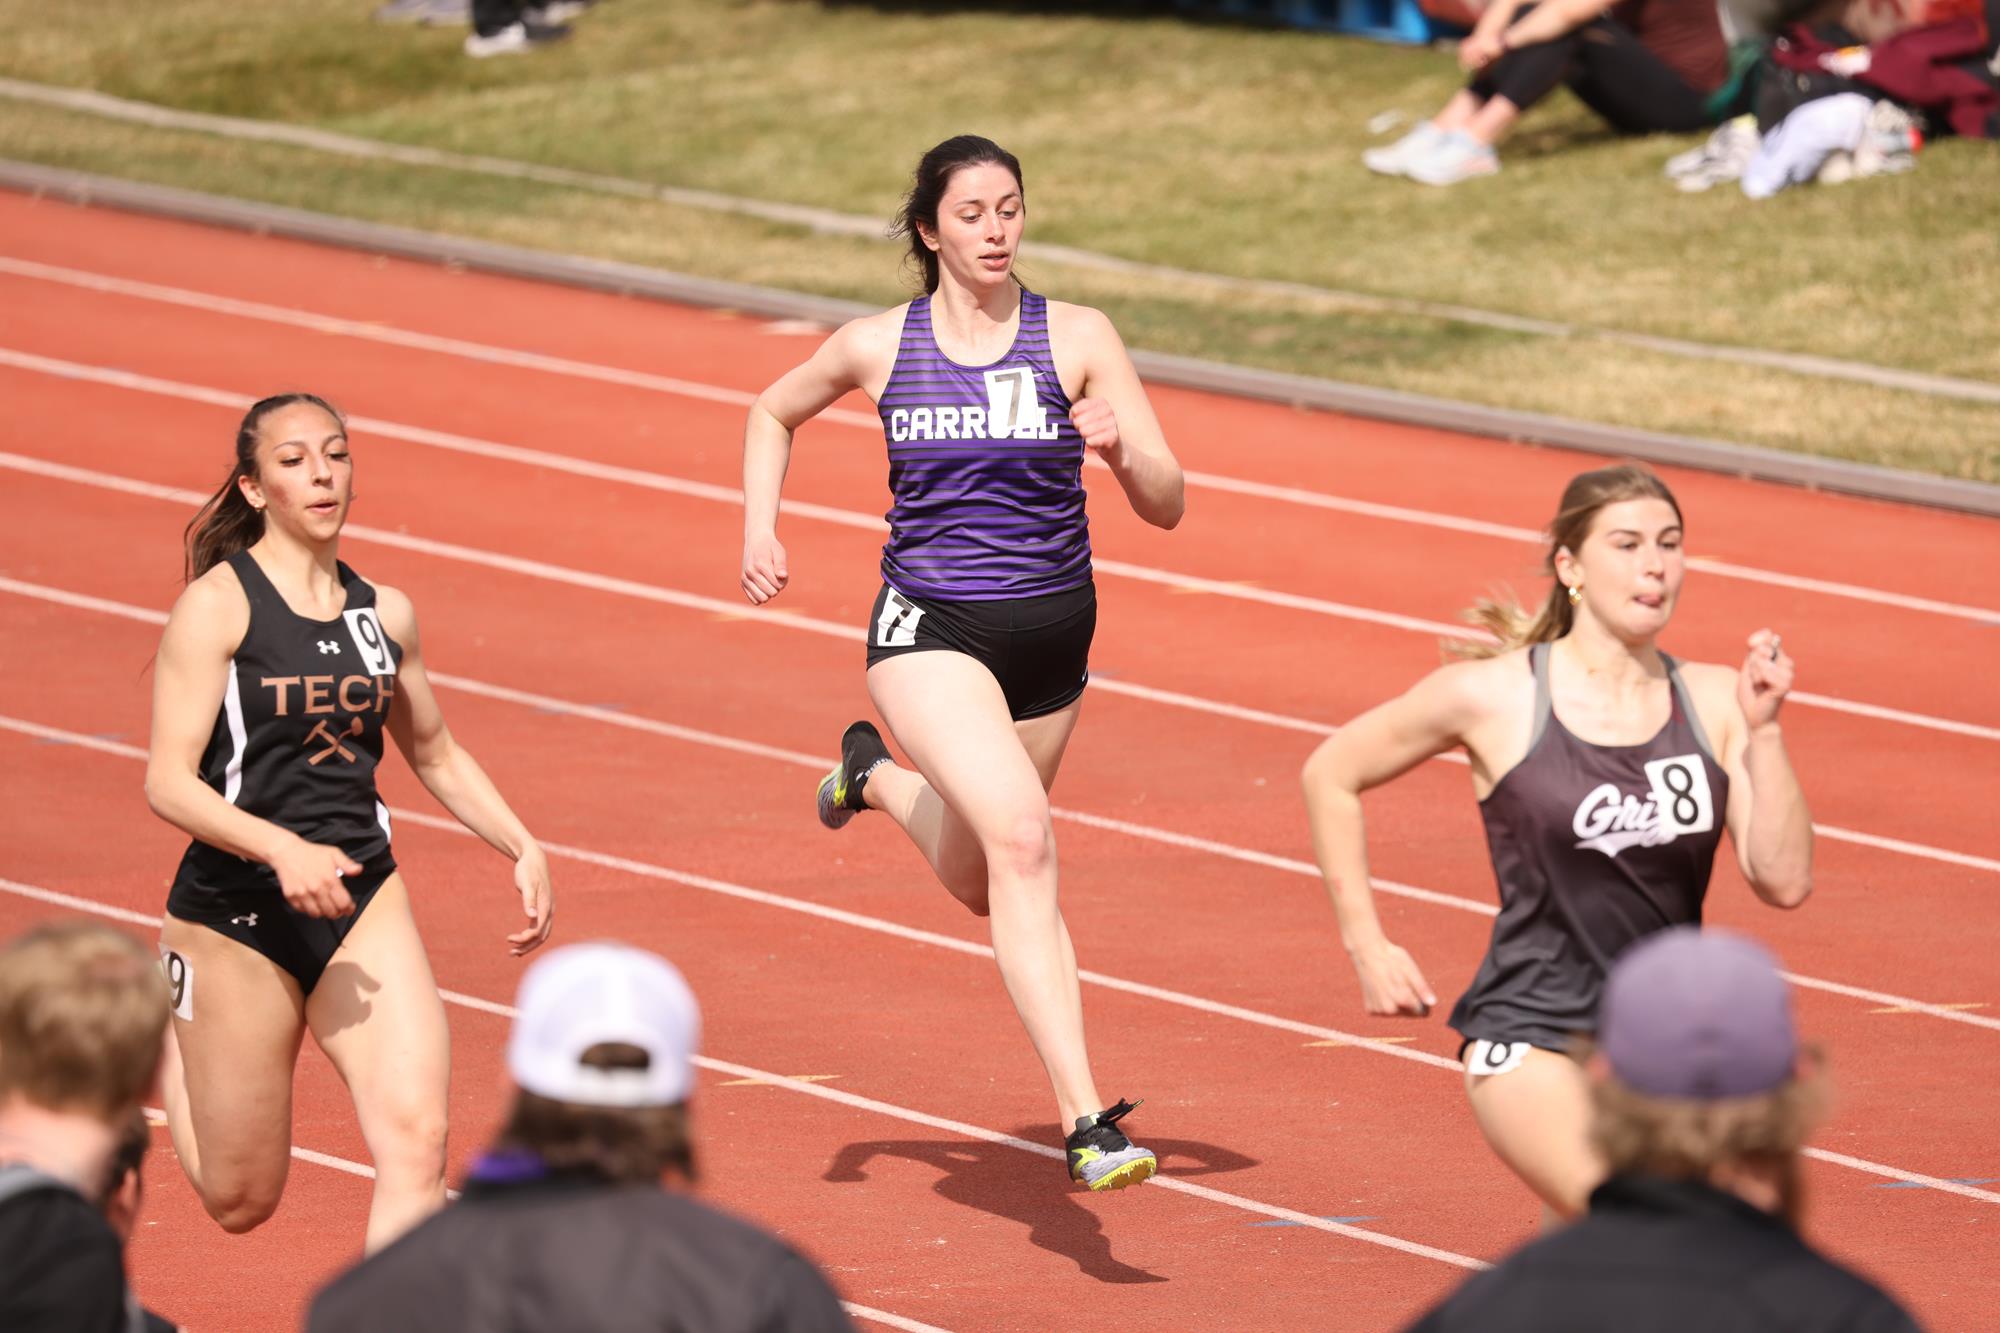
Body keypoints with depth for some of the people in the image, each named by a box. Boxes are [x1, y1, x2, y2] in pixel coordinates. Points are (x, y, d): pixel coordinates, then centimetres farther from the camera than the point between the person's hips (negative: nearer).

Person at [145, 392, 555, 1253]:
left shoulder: (384, 615, 6)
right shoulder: (216, 606, -10)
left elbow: (436, 755, 22)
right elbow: (168, 784, -16)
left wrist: (524, 849, 8)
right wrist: (282, 848, -31)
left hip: (364, 903, 4)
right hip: (237, 912, -4)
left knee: (416, 1137, -18)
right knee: (241, 1202, 10)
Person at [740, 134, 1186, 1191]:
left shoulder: (1077, 338, -4)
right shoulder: (880, 346, -2)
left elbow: (1167, 506, -5)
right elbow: (775, 413, 19)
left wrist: (1120, 449, -26)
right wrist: (759, 526, 5)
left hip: (1050, 635, 3)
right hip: (928, 633, -3)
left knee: (978, 884, 20)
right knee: (1021, 838, -26)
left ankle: (877, 777, 55)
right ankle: (1084, 1122, -31)